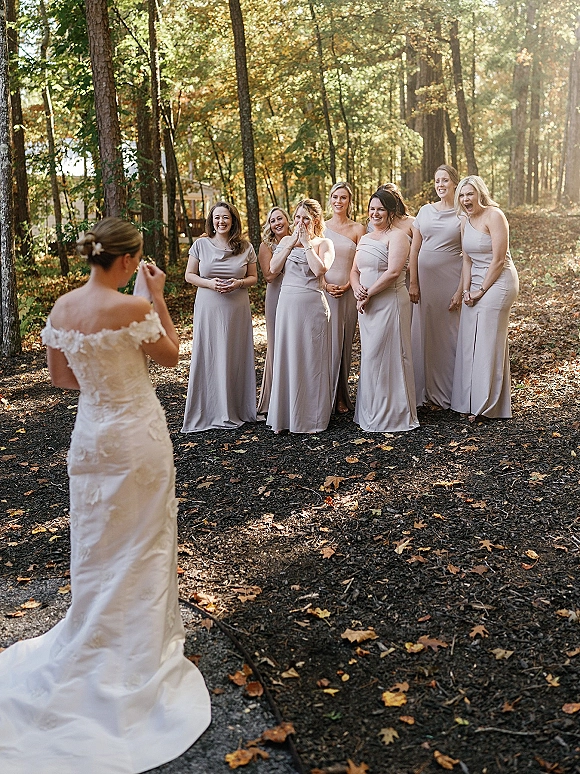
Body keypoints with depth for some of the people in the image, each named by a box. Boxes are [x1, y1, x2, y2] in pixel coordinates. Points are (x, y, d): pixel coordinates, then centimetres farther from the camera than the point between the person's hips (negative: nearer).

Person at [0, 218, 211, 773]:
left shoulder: (61, 308, -2)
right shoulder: (133, 308, -21)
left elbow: (61, 377, 7)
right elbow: (171, 356, -6)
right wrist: (160, 298, -3)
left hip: (90, 431, 6)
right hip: (137, 434, -5)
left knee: (96, 540, 20)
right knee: (141, 543, 11)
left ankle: (98, 638, 36)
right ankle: (139, 647, 26)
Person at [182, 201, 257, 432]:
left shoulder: (246, 247, 5)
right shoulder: (201, 245, 2)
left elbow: (253, 277, 11)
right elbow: (189, 275, 5)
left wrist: (239, 283, -11)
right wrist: (209, 283, -13)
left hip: (237, 309, 1)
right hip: (208, 308, -1)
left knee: (235, 357, 5)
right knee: (207, 357, 0)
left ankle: (236, 410, 16)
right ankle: (209, 411, 9)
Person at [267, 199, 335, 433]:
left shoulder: (324, 243, 3)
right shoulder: (287, 241, 14)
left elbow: (320, 269, -16)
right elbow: (273, 267, 0)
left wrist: (306, 243, -8)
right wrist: (291, 243, -4)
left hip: (312, 304, -3)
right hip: (287, 303, 4)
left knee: (311, 359, 1)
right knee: (286, 358, 4)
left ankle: (312, 417, 11)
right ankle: (285, 416, 12)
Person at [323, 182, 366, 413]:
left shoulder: (357, 229, 5)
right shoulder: (321, 227, 8)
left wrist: (347, 286, -11)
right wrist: (324, 284, -9)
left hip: (348, 292, 0)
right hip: (323, 290, 0)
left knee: (344, 343, 4)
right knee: (326, 342, -1)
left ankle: (341, 397, 12)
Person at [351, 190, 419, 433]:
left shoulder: (397, 236, -7)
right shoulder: (364, 239, 17)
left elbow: (393, 272, -18)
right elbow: (355, 270, 18)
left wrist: (368, 293, -13)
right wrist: (356, 288, -4)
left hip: (390, 303, -8)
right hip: (366, 306, 8)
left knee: (386, 357, -4)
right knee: (370, 356, 11)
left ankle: (391, 415, 8)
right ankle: (371, 414, 21)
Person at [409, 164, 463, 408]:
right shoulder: (425, 211, 10)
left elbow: (468, 256, -4)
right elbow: (414, 248, 9)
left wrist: (460, 290, -10)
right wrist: (413, 283, 1)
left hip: (451, 279, -3)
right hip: (425, 278, 3)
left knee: (449, 333, 2)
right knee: (425, 331, 7)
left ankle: (448, 393, 14)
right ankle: (426, 390, 18)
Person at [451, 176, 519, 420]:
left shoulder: (494, 216, -13)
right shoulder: (466, 223, 11)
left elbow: (498, 260, -16)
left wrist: (482, 290, -13)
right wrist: (466, 290, 1)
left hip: (498, 282, -8)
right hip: (476, 284, 8)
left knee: (488, 344, -5)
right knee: (469, 342, 7)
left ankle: (486, 406, 4)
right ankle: (470, 401, 16)